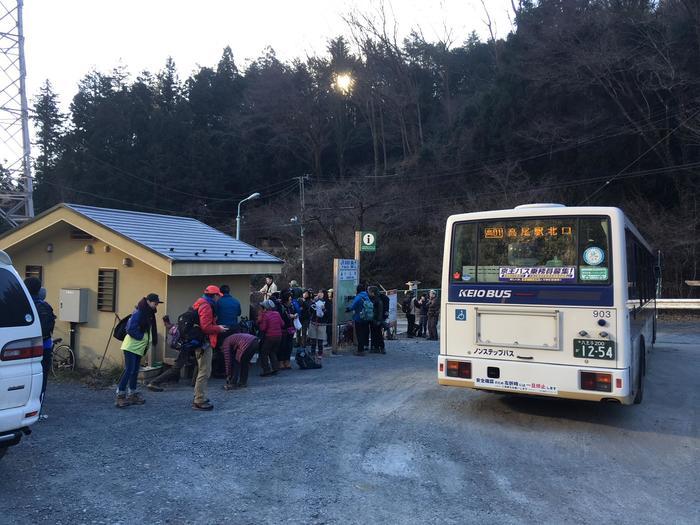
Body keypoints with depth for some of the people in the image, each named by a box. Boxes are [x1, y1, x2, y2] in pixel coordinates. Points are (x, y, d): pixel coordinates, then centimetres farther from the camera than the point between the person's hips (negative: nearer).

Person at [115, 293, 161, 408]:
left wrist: (148, 341, 4)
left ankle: (132, 395, 18)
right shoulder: (138, 313, -16)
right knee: (129, 370, -9)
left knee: (135, 371, 12)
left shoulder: (149, 314, 11)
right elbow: (130, 329, -21)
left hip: (139, 348, 9)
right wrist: (142, 337, -15)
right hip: (131, 347, -9)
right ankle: (120, 396, -4)